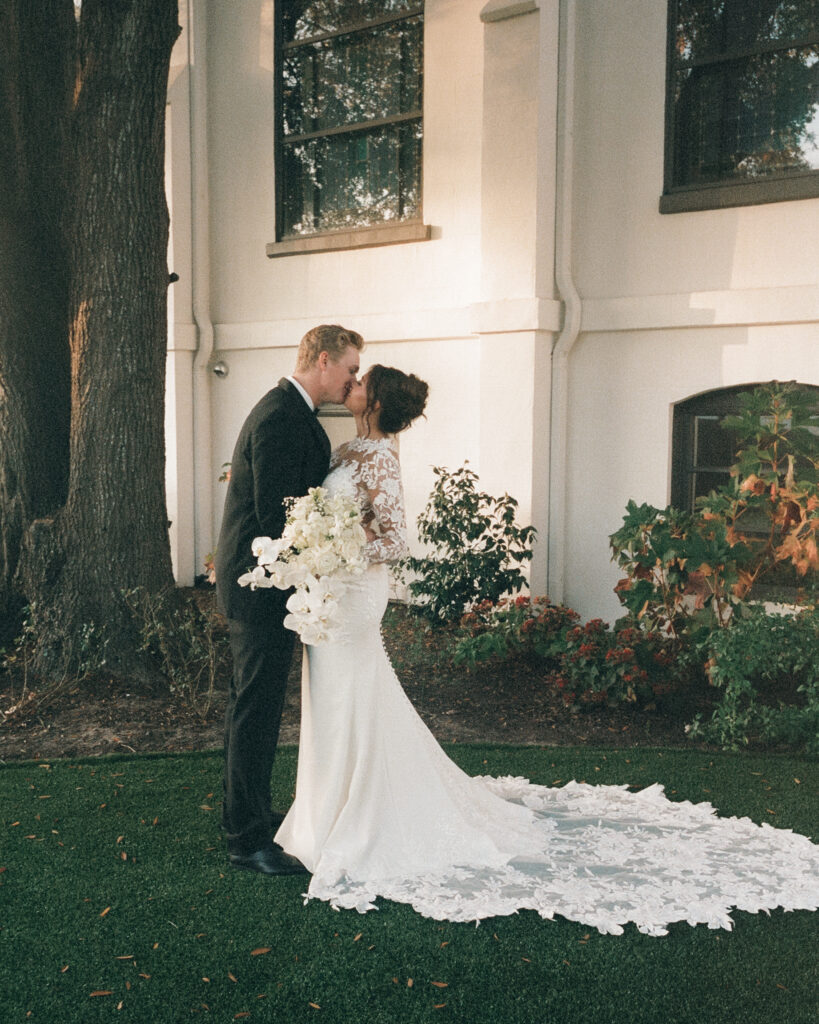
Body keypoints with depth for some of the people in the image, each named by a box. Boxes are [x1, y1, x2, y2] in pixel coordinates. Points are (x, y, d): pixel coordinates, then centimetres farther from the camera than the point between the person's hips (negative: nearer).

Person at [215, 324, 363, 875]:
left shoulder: (289, 411, 14)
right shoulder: (282, 418, -20)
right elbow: (276, 513, -24)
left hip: (252, 581, 11)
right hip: (264, 585, -11)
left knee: (252, 703, 20)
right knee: (258, 707, -2)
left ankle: (249, 811, 35)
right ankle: (248, 838, 10)